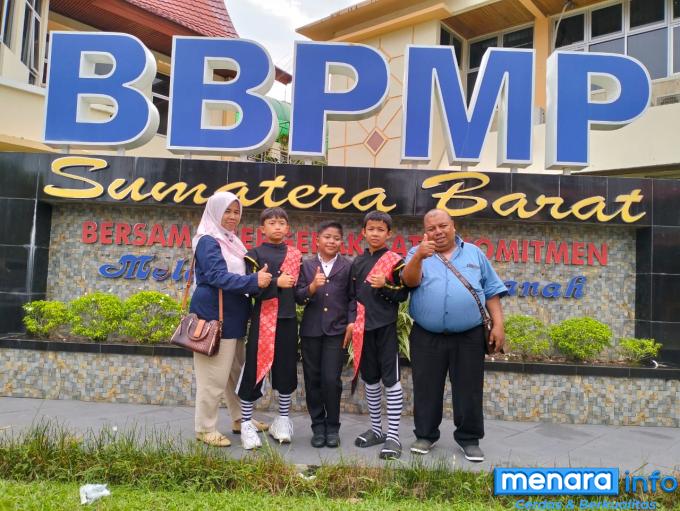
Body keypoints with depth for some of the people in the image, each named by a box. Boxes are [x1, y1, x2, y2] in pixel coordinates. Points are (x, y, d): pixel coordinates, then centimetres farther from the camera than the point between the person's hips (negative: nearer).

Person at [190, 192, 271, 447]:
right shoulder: (208, 241, -12)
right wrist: (254, 281, -32)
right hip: (214, 316, -9)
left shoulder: (231, 241, 15)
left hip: (232, 316, 9)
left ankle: (240, 419, 31)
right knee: (214, 375, -1)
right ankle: (205, 429, 12)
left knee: (236, 370, 17)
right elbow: (218, 277, -24)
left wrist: (257, 279, 4)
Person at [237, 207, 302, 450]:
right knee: (254, 370, 1)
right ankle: (246, 423, 15)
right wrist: (276, 282, -20)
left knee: (286, 370, 9)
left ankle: (283, 420, 25)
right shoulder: (255, 254, 0)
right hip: (263, 319, -3)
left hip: (288, 319, 3)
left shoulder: (295, 255, 11)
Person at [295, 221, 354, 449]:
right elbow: (298, 297, -2)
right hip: (311, 330, 2)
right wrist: (312, 287, -20)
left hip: (337, 330, -2)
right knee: (312, 380, 8)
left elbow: (352, 298, 3)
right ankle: (318, 426, 23)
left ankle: (333, 427, 15)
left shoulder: (348, 267, 2)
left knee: (331, 380, -4)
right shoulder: (306, 265, 4)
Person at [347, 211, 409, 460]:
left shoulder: (396, 261, -3)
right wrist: (351, 322, 7)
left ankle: (393, 436, 5)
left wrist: (385, 285, -19)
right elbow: (352, 295, 14)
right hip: (363, 327, 5)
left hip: (386, 327, -5)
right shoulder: (357, 262, 11)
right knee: (370, 380, 13)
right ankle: (376, 429, 27)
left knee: (391, 380, -3)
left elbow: (403, 294, -3)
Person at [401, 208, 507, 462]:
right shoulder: (418, 253, 6)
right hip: (426, 336, 0)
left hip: (469, 336, 1)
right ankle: (425, 435, 25)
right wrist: (419, 257, -31)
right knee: (426, 388, 9)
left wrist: (498, 325, 1)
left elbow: (491, 291, 10)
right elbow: (410, 281, -13)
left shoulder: (474, 253, 10)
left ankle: (469, 438, 24)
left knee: (469, 390, 8)